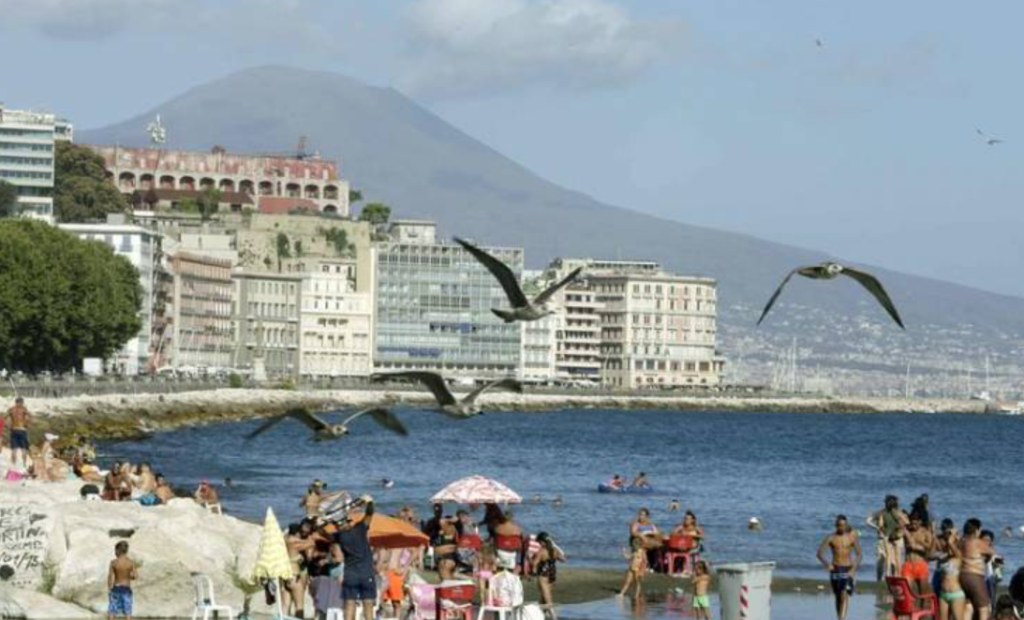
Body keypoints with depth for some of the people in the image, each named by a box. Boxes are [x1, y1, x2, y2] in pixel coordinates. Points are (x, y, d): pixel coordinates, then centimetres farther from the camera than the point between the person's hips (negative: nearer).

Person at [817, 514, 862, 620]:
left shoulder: (852, 537, -2)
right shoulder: (831, 538, -1)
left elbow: (859, 555, 0)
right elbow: (820, 553, -6)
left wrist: (854, 569, -13)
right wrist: (825, 563, -25)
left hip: (848, 569, -2)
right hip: (835, 569, 2)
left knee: (845, 596, -16)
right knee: (838, 597, 11)